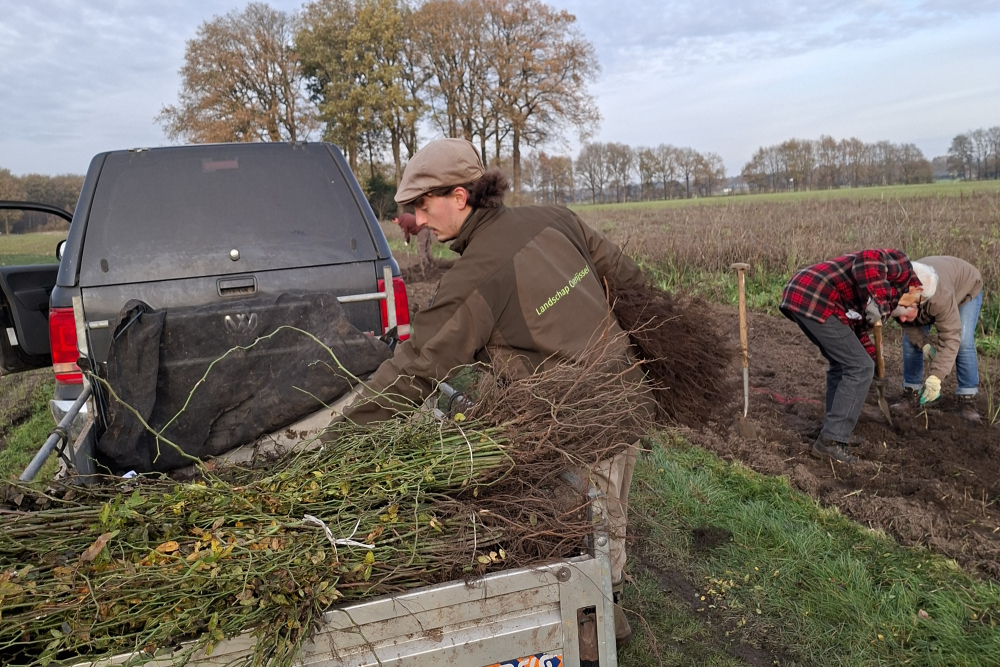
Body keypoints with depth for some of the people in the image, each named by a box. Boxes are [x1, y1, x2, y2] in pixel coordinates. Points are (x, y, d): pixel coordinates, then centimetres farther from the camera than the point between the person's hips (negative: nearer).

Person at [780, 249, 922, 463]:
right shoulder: (902, 268, 5)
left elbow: (857, 328, 33)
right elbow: (866, 259, -17)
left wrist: (874, 358, 34)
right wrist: (874, 300, -21)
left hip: (799, 294, 10)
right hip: (815, 301, -10)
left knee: (843, 364, 24)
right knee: (859, 368, -2)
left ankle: (837, 430, 31)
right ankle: (830, 441, 0)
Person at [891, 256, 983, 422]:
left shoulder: (941, 297, -48)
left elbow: (950, 337, -44)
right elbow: (909, 324, -12)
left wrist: (936, 376, -50)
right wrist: (923, 343, -26)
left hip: (966, 288, -4)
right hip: (928, 302, 5)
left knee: (963, 342, -19)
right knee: (910, 340, -7)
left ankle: (968, 402, -10)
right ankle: (910, 395, 4)